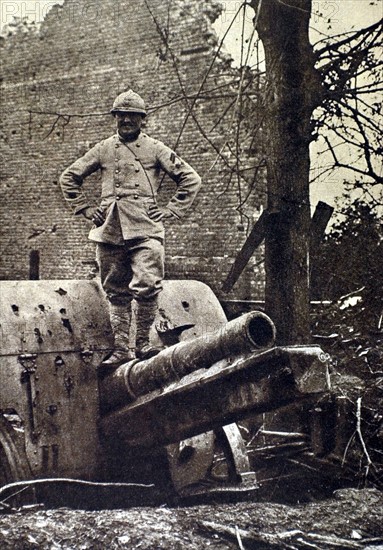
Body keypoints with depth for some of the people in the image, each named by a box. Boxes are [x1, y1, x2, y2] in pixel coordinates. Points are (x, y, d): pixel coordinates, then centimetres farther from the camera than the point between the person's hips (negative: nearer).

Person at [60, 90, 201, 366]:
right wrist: (86, 209, 13)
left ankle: (143, 341, 0)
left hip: (145, 229, -3)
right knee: (116, 292, 6)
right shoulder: (103, 150, 14)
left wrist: (171, 210, 3)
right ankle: (121, 348, 13)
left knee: (147, 285, -17)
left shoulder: (155, 149, 8)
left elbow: (191, 179, 10)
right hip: (110, 230, 3)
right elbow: (69, 177, 22)